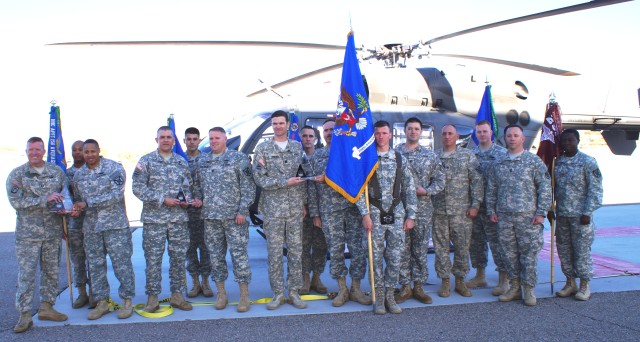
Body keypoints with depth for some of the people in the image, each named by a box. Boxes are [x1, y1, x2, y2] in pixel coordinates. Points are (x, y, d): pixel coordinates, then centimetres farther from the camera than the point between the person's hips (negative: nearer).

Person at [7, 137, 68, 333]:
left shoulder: (57, 172, 8)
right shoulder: (16, 175, -1)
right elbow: (15, 201, -12)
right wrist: (45, 199, -20)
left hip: (53, 232, 3)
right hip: (28, 234, -3)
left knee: (51, 271, 11)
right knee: (26, 274, -2)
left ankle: (46, 307, 25)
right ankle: (25, 315, 6)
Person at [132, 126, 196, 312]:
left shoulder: (182, 162, 12)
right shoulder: (146, 161, 2)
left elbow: (188, 185, 18)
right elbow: (138, 187, -5)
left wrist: (187, 199, -4)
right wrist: (163, 200, -12)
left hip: (179, 218, 3)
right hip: (154, 218, -3)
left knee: (179, 257, 7)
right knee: (153, 258, 0)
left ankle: (177, 295, 18)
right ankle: (152, 297, 12)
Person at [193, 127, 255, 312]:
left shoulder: (239, 158, -1)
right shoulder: (202, 161, 14)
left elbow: (248, 187, -6)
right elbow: (197, 184, 23)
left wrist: (242, 210, -12)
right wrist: (197, 198, 2)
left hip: (233, 215, -5)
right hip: (210, 217, 5)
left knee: (239, 253, -3)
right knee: (215, 255, 9)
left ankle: (244, 295, 6)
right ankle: (221, 293, 21)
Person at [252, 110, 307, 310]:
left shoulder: (297, 147, 11)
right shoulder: (262, 149, 2)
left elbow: (302, 176, 11)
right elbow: (259, 179, -7)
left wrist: (303, 203, 4)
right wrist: (286, 182, -13)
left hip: (295, 208, 2)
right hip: (273, 209, -2)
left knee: (296, 251, 5)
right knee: (274, 253, 2)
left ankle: (294, 292, 15)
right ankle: (278, 293, 13)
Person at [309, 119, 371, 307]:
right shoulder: (317, 155, 11)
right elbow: (312, 186, 9)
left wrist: (327, 179, -12)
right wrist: (314, 213, 4)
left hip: (353, 207, -1)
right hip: (329, 210, 1)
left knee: (358, 249, 1)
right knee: (335, 250, 3)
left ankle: (356, 288, 16)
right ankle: (342, 289, 17)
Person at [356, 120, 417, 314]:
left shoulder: (400, 159, 7)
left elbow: (410, 189, 8)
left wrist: (411, 216, 4)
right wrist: (365, 214, -10)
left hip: (397, 213, 2)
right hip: (375, 213, -2)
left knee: (395, 256, 4)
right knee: (376, 256, 3)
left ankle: (389, 294, 19)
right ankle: (379, 295, 17)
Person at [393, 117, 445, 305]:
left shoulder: (430, 155, 7)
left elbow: (440, 181, 6)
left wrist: (426, 191, -10)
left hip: (423, 209, 1)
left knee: (421, 249, 7)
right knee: (402, 248, 3)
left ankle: (418, 287, 18)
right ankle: (405, 287, 14)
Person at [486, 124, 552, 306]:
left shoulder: (534, 161, 1)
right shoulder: (498, 163, 12)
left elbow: (545, 187, -3)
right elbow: (491, 189, 15)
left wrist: (541, 212, -9)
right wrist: (491, 210, 7)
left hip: (527, 216, -4)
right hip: (504, 216, 4)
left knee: (529, 253, 0)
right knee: (509, 253, 9)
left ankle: (529, 289, 11)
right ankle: (514, 288, 20)